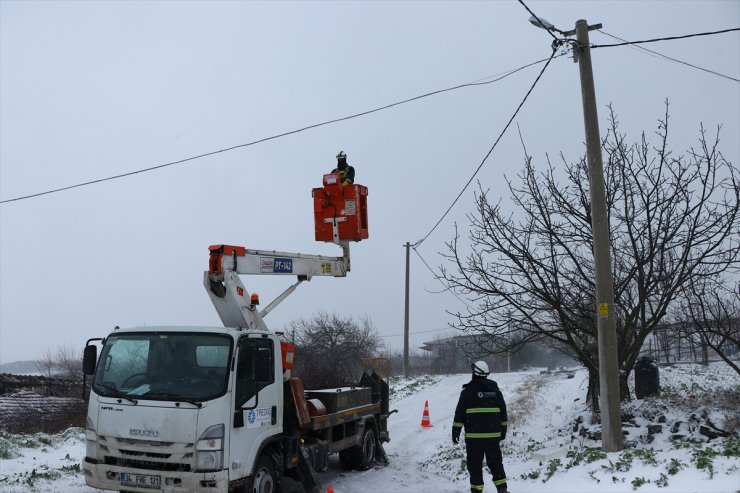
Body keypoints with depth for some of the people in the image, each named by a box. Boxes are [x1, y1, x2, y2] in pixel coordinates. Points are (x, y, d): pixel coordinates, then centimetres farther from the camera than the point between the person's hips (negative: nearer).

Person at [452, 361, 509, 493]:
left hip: (474, 435, -4)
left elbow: (460, 414, -6)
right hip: (493, 435, 4)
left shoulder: (467, 391, -6)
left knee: (475, 464, 5)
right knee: (495, 462, 14)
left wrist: (455, 431, -1)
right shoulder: (495, 390, 8)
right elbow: (503, 413, 13)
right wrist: (503, 430, 21)